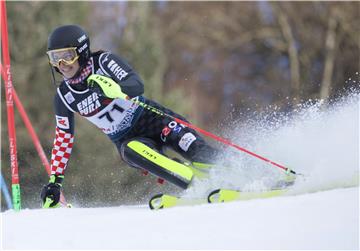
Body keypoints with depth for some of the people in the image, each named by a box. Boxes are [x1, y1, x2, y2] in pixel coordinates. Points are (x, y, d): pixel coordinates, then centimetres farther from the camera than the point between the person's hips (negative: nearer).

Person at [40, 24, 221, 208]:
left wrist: (116, 89, -49)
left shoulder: (103, 61, -12)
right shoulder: (63, 96, -1)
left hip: (151, 118, -2)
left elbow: (137, 85, -27)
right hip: (126, 140, 2)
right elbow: (63, 139, 9)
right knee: (132, 151, -34)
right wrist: (54, 182, 6)